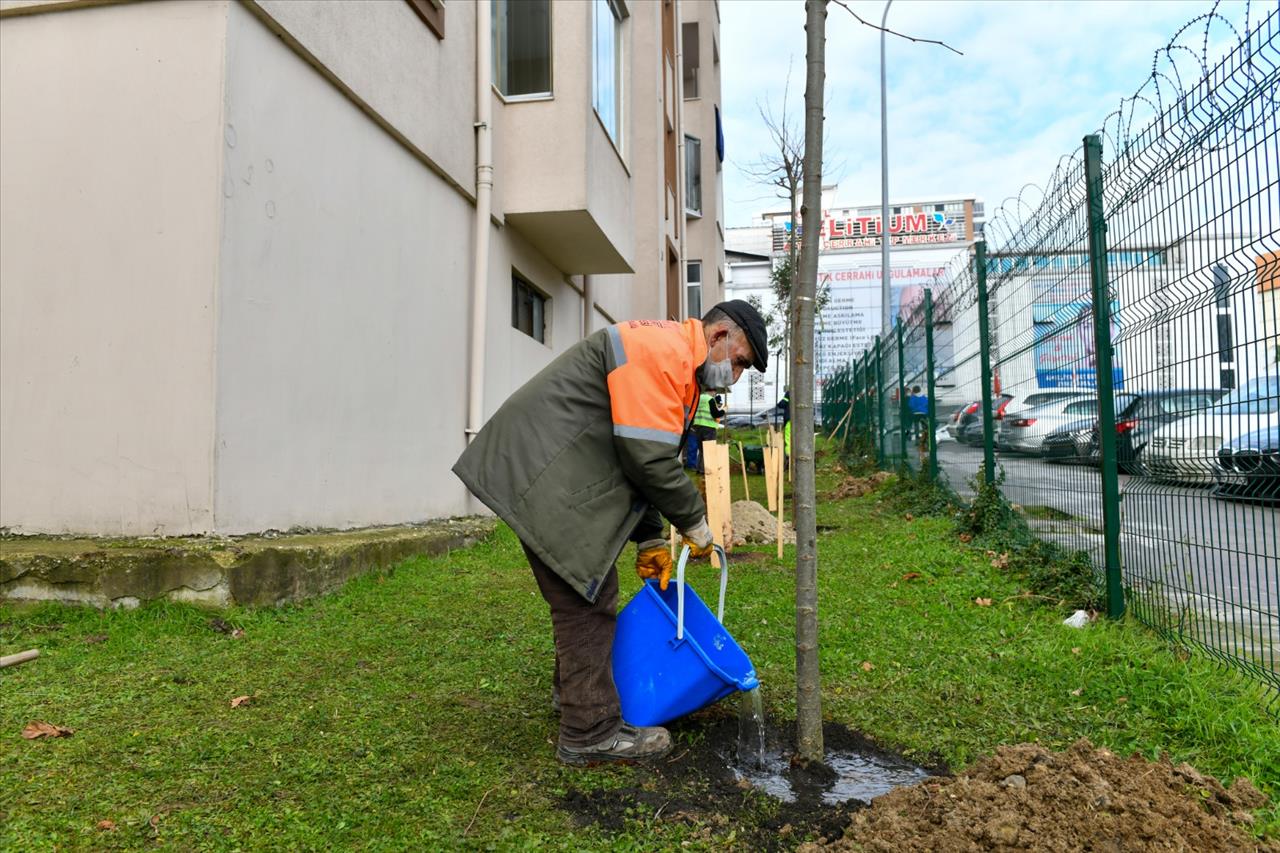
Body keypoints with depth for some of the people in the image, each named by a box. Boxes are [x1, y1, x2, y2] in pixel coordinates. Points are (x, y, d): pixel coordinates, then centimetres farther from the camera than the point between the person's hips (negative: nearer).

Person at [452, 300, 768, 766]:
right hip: (541, 473, -11)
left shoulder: (677, 365, 18)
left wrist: (650, 541, 16)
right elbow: (648, 458, -22)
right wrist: (695, 523, -7)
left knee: (585, 590, 21)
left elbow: (638, 460, 21)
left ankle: (573, 689, 39)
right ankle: (591, 731, 5)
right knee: (586, 600, -6)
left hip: (551, 471, 11)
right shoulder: (661, 349, -17)